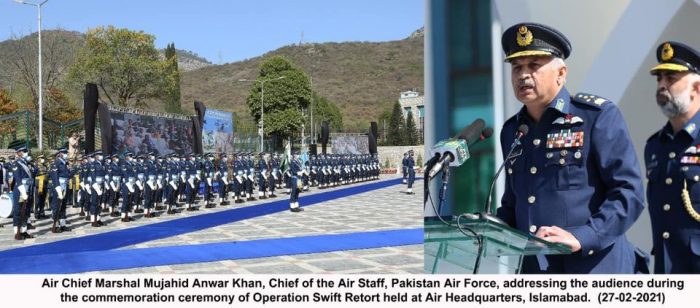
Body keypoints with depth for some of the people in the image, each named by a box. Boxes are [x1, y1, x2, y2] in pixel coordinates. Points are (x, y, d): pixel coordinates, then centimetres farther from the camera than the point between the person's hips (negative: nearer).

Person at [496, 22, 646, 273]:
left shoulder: (598, 116, -5)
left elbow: (629, 192, -11)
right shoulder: (511, 131, 11)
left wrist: (581, 238, -22)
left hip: (592, 266, -5)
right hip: (530, 266, 5)